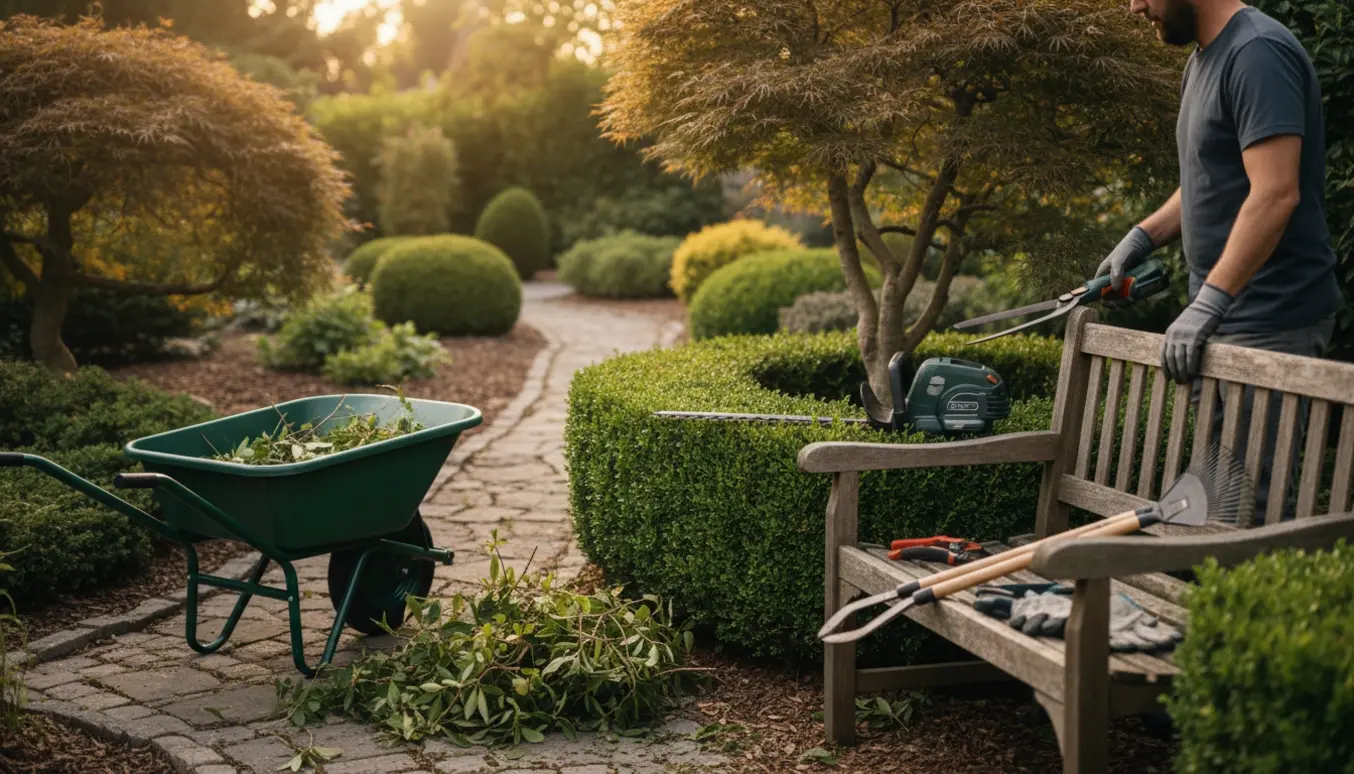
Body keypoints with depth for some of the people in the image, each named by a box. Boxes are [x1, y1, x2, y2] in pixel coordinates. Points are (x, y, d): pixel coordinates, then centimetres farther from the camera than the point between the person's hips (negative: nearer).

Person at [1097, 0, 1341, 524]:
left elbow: (1275, 193, -23)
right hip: (1223, 321, 10)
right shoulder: (1202, 61, 17)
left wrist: (1208, 302, -25)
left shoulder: (1258, 53, -15)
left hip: (1270, 321, -10)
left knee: (1254, 504, -9)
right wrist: (1142, 237, 14)